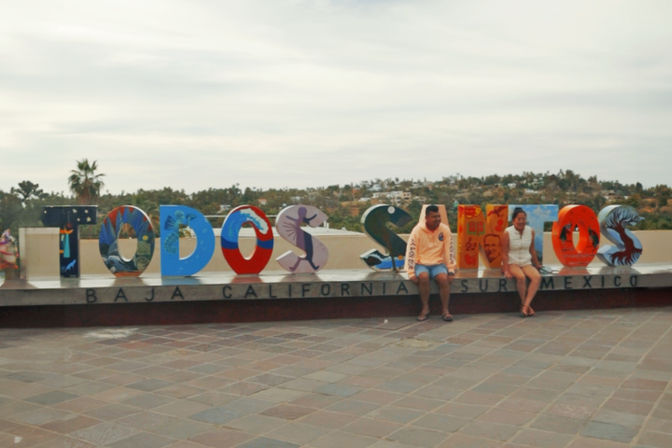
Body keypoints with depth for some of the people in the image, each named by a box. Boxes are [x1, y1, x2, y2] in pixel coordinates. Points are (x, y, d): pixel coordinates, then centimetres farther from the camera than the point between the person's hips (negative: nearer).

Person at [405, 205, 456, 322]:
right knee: (423, 277, -33)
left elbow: (449, 251, 1)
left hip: (438, 264, 2)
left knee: (444, 278, -29)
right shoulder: (417, 230, -9)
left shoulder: (445, 229, -3)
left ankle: (445, 310, -18)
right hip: (421, 264, -1)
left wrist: (451, 270, -4)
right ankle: (425, 309, -18)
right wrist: (411, 273, -16)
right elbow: (411, 252, -10)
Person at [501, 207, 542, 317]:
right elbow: (505, 253, -9)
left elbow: (532, 250, 16)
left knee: (537, 277, -26)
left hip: (526, 263, 4)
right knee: (521, 277, -35)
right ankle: (525, 305, -17)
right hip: (512, 263, -4)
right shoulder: (507, 233, -8)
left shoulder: (530, 231, 4)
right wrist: (506, 271, -16)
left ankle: (525, 306, -31)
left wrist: (537, 264, 24)